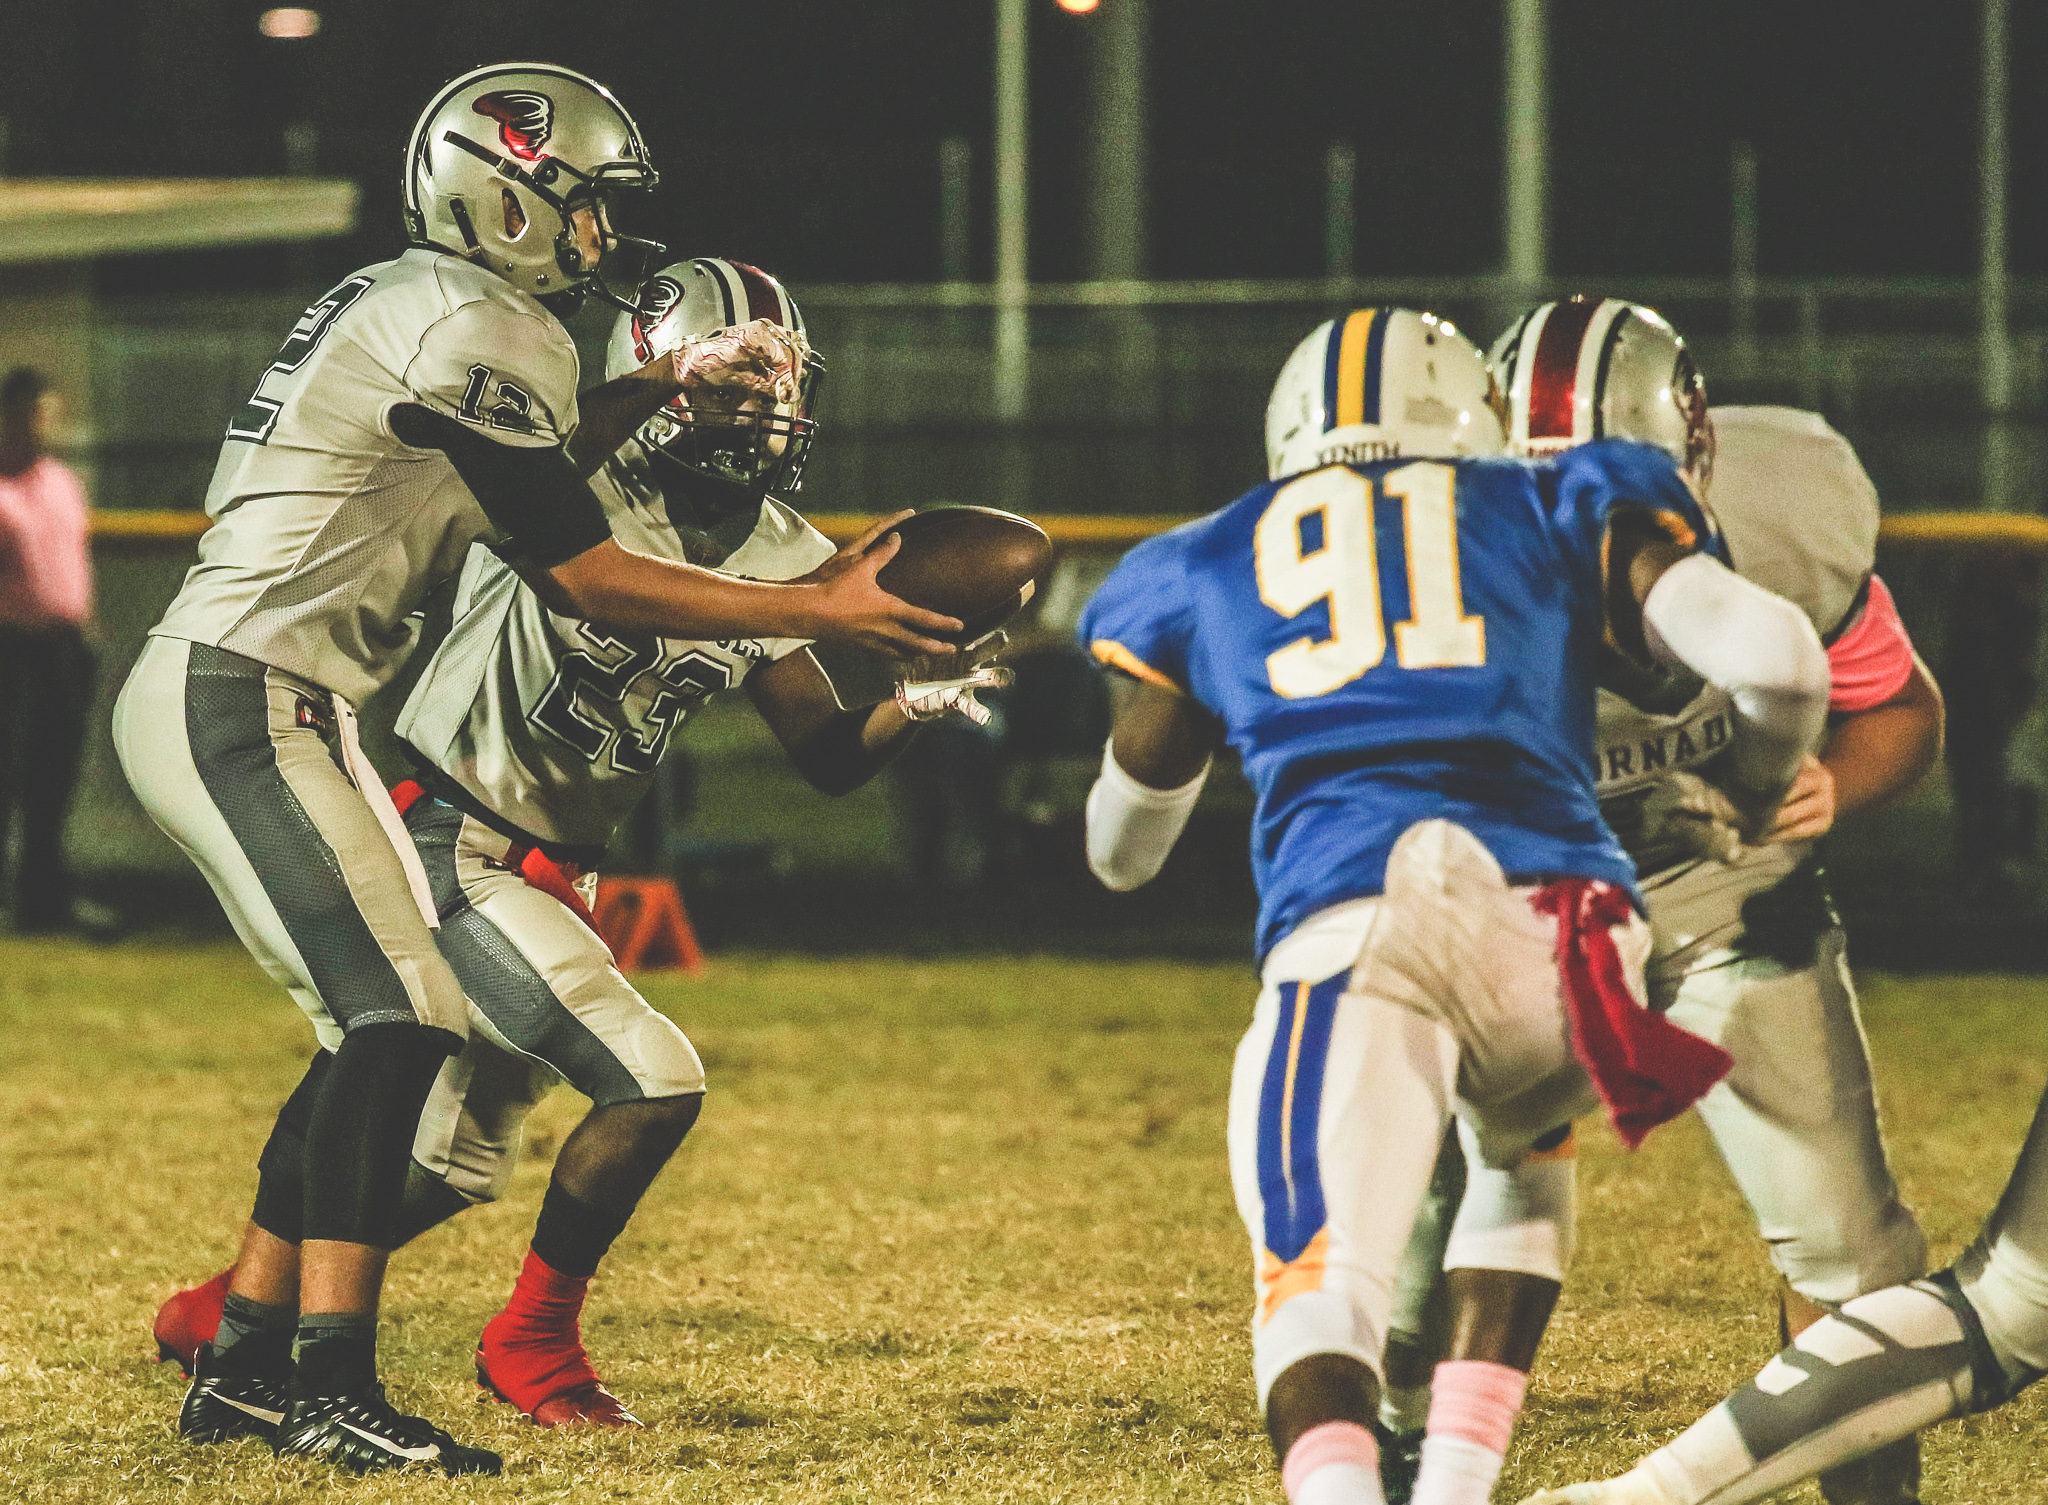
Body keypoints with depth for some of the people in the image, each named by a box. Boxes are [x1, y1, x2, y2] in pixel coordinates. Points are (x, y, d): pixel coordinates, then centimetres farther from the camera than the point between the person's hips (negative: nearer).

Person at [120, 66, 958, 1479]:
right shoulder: (475, 332, -14)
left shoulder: (408, 303, 16)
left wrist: (663, 384, 24)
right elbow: (587, 576, -13)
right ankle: (334, 1381, -19)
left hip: (217, 699, 10)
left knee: (383, 1030, 11)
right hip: (244, 696, -10)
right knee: (402, 1017, -16)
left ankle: (245, 1368, 13)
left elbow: (528, 462, 34)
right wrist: (819, 610, -9)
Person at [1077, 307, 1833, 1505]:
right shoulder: (1553, 509, 26)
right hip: (1559, 921, 1)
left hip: (1352, 925, -1)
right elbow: (1769, 655, 11)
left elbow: (1123, 853, 41)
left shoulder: (1204, 567, 29)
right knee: (1515, 1151, 32)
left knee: (1317, 1286, -8)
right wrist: (1762, 801, 32)